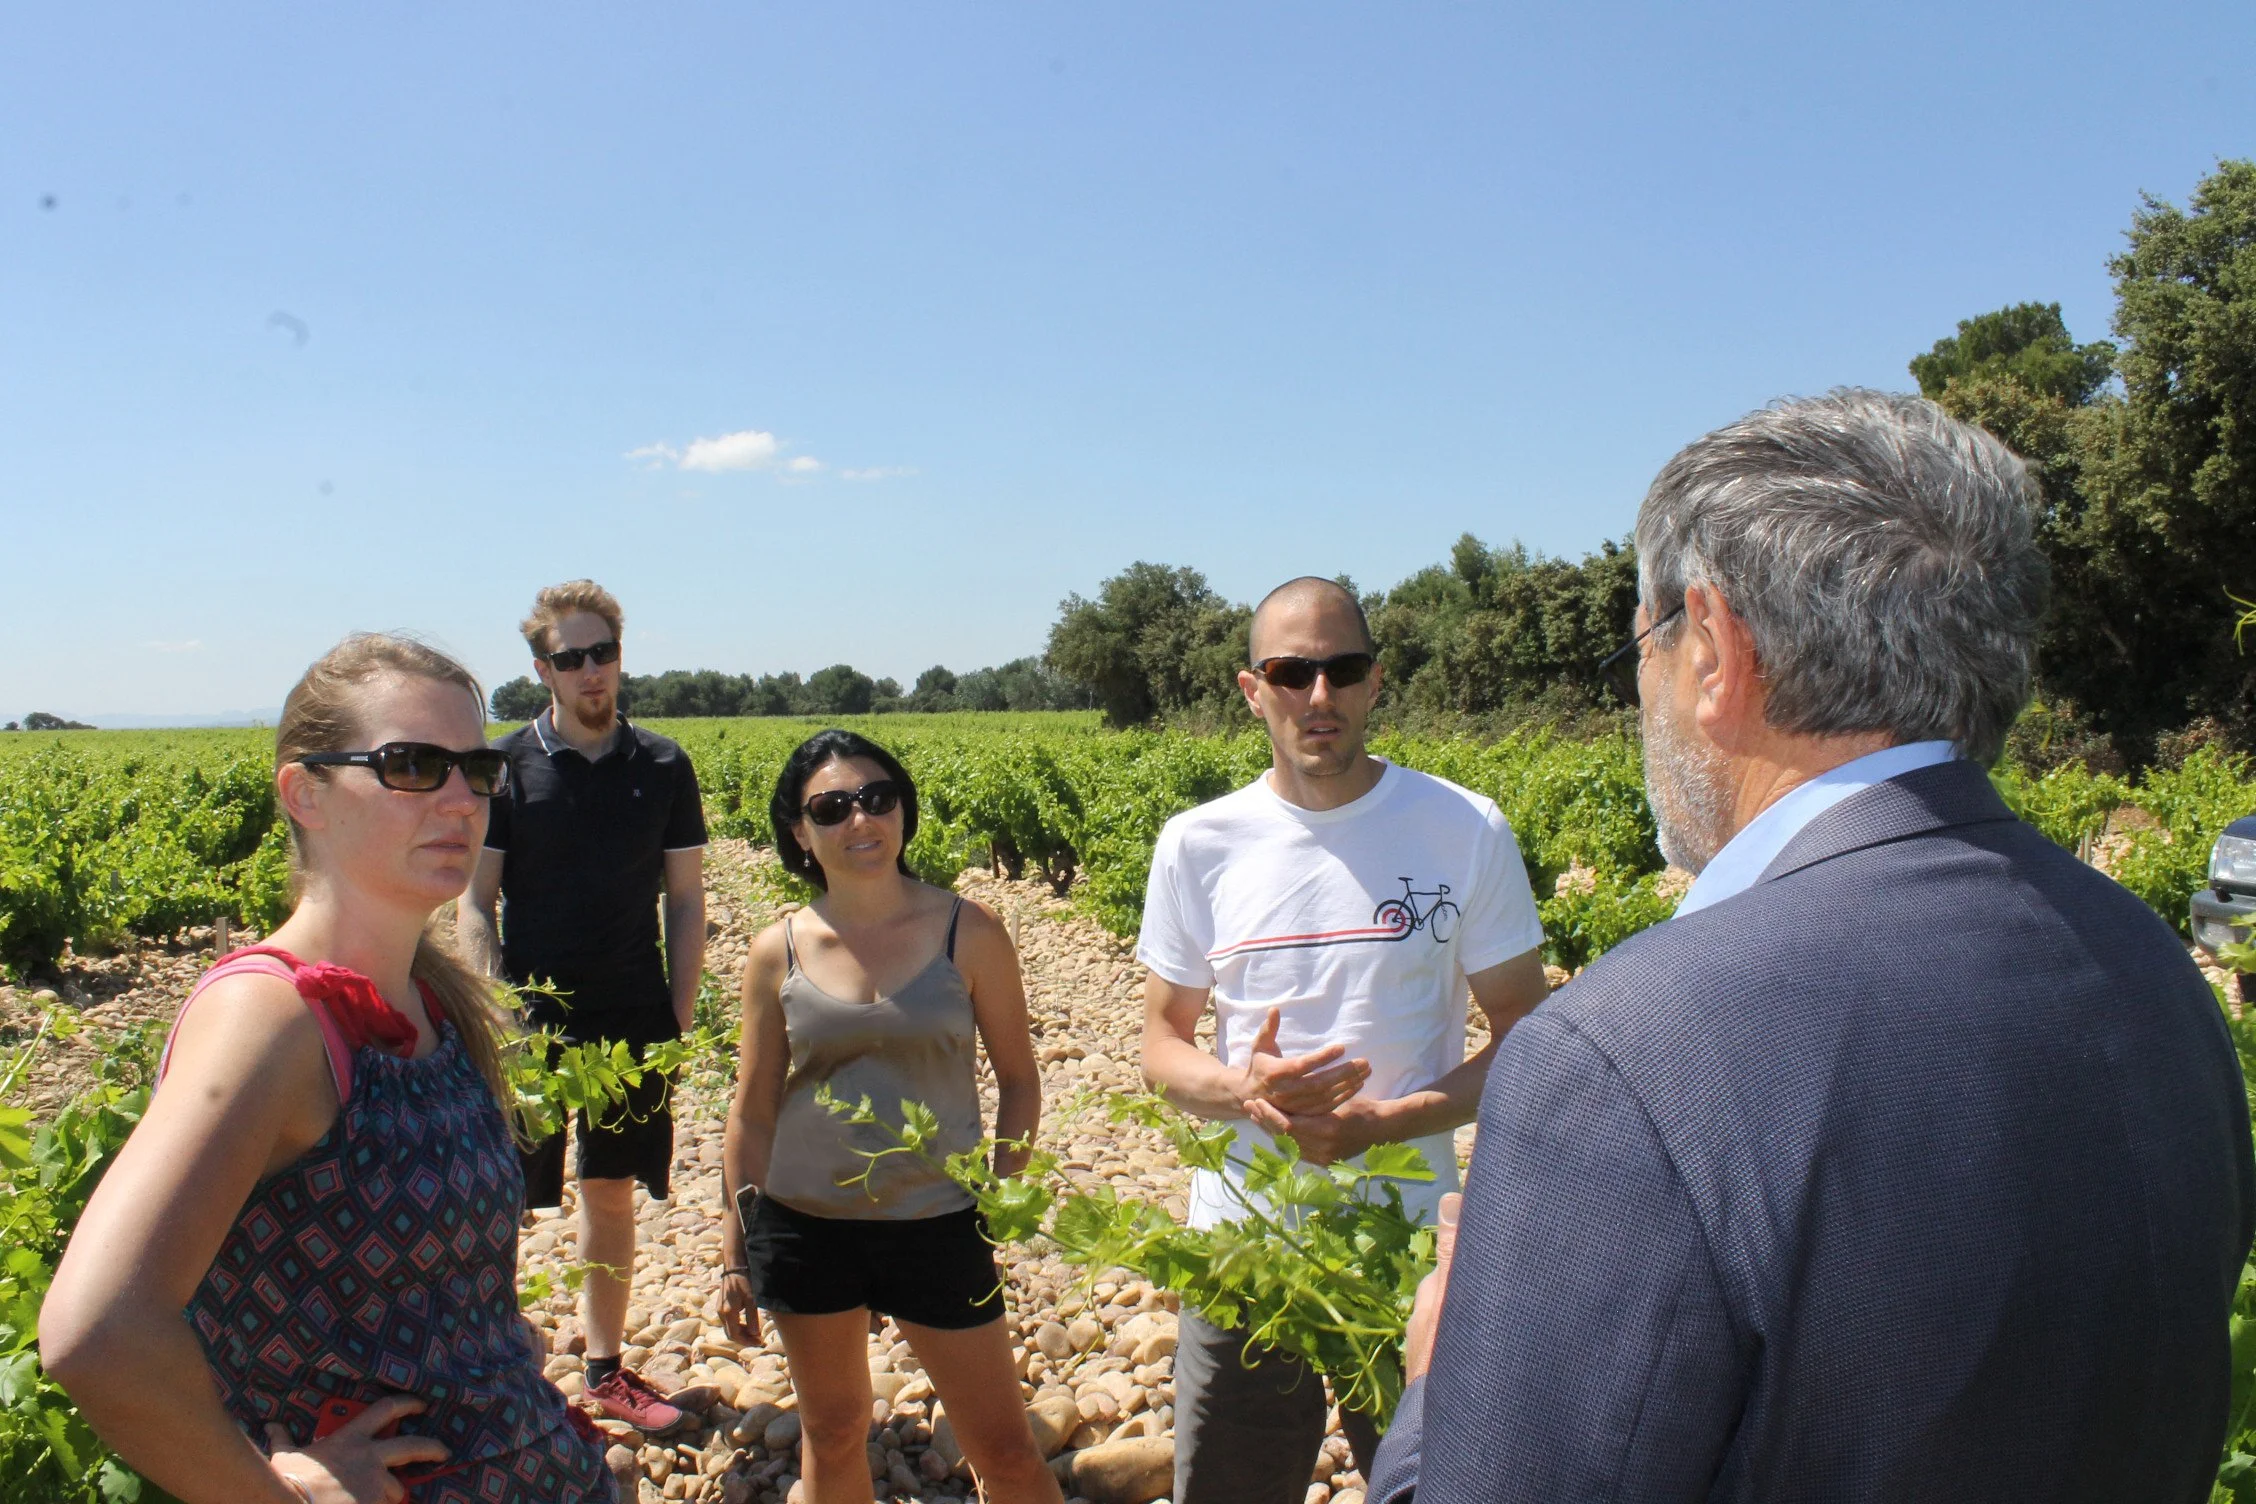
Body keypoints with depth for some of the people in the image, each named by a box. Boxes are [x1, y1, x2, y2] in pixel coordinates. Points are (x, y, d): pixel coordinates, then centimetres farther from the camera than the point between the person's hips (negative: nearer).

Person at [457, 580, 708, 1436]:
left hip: (634, 1021, 3)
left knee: (612, 1197, 15)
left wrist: (681, 1019, 1)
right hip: (535, 1020, -2)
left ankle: (606, 1370, 30)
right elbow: (474, 906, -3)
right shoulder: (505, 767, -4)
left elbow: (686, 901, 6)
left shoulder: (664, 767, 2)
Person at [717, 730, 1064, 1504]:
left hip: (938, 1228, -1)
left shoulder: (968, 933, -7)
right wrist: (735, 1252, 6)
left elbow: (1018, 1078, 2)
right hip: (803, 1228, 2)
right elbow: (752, 1112, 5)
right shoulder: (778, 952, -3)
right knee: (832, 1437, 19)